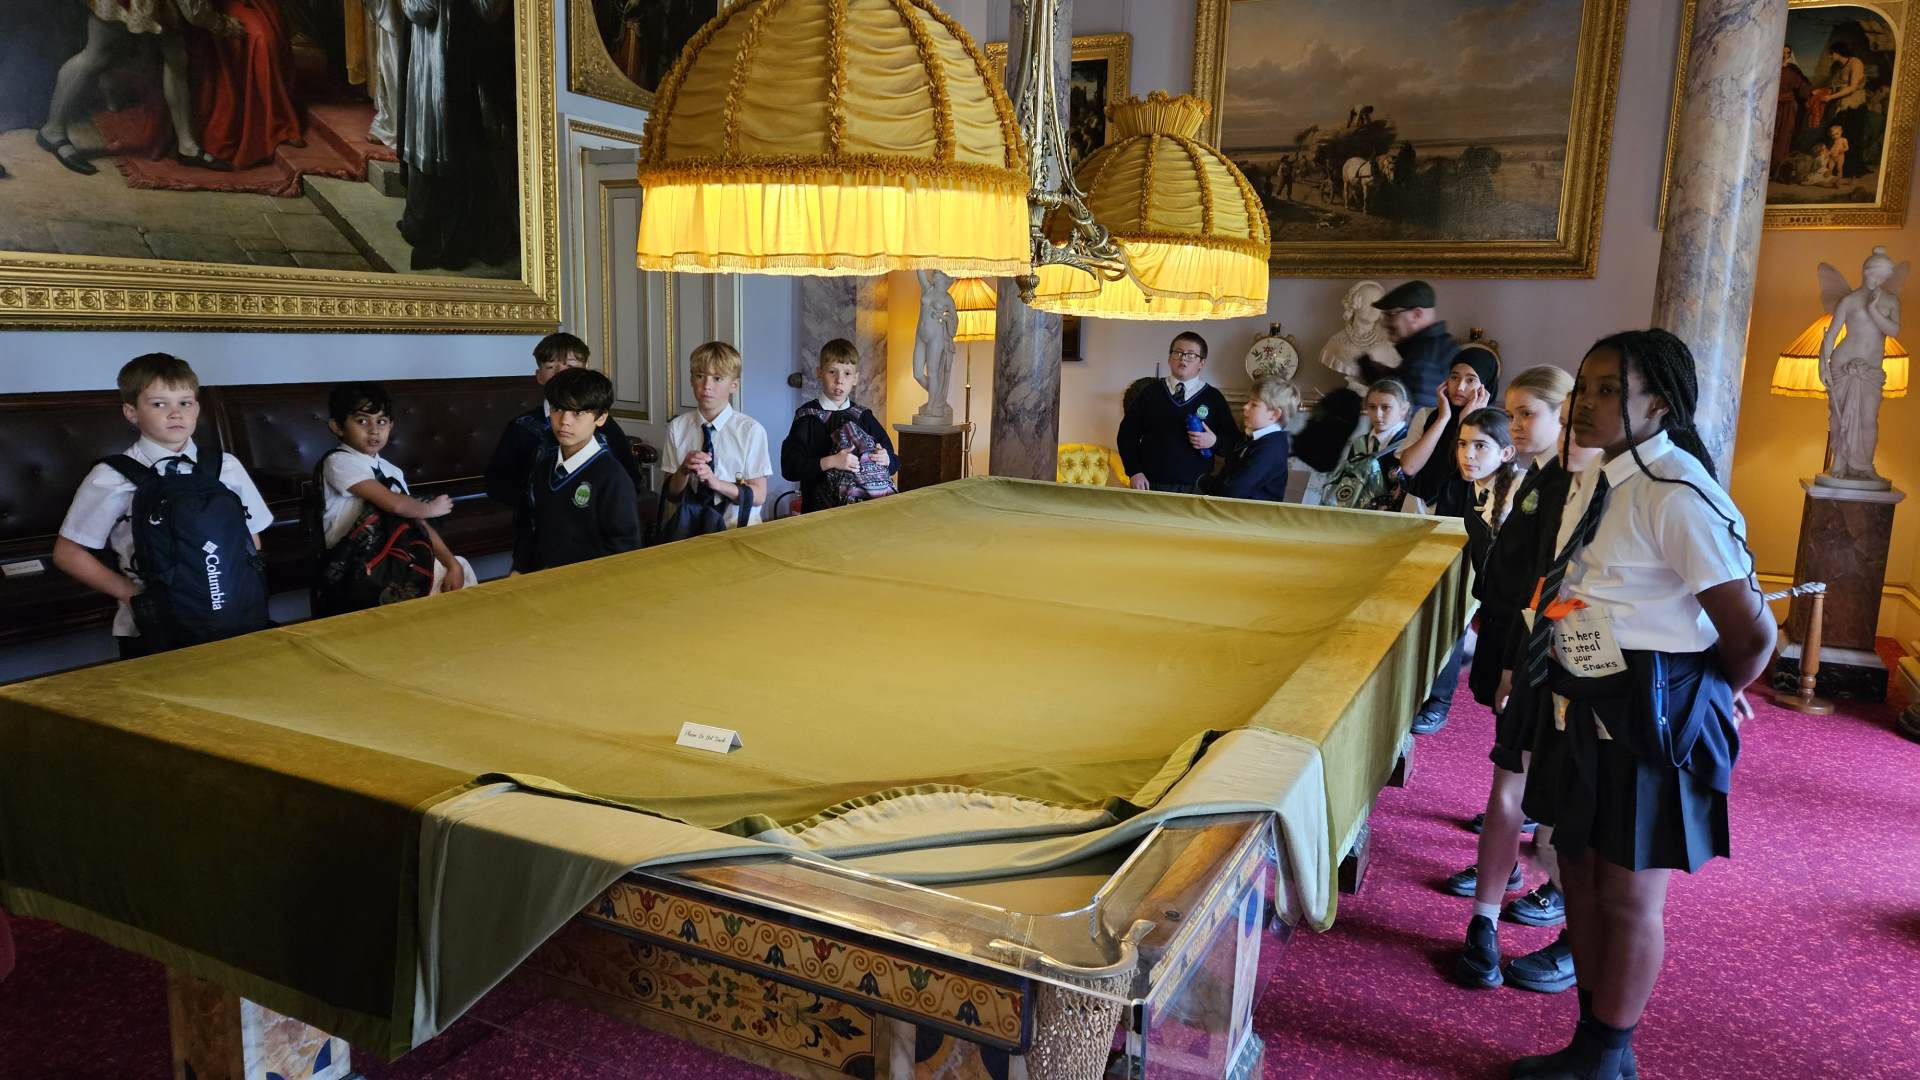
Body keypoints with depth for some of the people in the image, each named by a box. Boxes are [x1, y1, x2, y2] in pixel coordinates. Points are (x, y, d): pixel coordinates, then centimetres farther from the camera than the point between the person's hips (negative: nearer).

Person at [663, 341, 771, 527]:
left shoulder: (751, 430, -3)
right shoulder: (677, 427, 6)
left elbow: (758, 495, -2)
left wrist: (716, 482, -16)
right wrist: (684, 471, -11)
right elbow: (671, 494, 10)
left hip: (737, 526, -1)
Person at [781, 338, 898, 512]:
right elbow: (789, 467, -9)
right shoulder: (807, 416, 1)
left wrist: (886, 460, -6)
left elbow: (894, 463, 16)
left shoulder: (864, 416, 12)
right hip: (819, 507, -3)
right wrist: (830, 462, -18)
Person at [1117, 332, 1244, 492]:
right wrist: (1134, 472, -2)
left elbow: (1235, 443, 7)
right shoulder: (1150, 393, 8)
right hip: (1151, 485, 1)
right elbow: (1127, 434, 8)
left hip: (1195, 489, -1)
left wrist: (1214, 442, -13)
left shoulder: (1213, 398, 6)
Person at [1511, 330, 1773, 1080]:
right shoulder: (1594, 481, 7)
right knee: (1580, 870, 17)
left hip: (1651, 721, -9)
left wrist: (1705, 705, -2)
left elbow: (1752, 633, -18)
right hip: (1584, 708, 9)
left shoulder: (1676, 495, -21)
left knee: (1629, 894, 6)